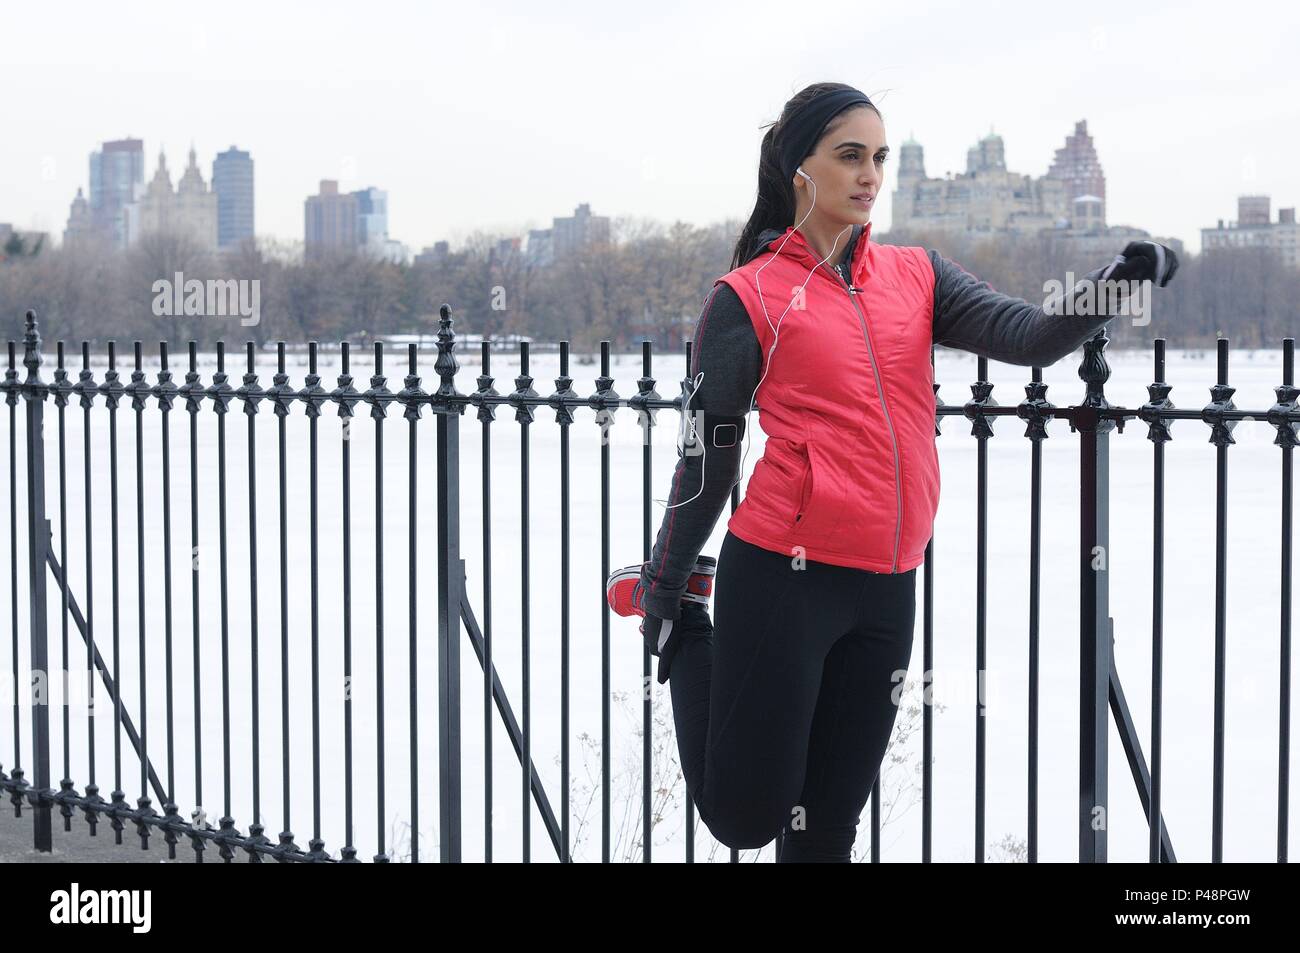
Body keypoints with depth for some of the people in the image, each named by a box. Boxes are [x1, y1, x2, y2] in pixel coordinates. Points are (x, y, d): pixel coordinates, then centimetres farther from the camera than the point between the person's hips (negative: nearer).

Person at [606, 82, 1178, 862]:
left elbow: (1028, 335, -4)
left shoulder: (916, 275, 10)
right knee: (744, 817, 3)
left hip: (888, 588, 4)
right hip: (783, 577, -4)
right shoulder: (750, 296, -2)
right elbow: (707, 454, 2)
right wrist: (667, 582, 6)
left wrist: (1110, 290, -23)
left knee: (829, 825, 11)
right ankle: (687, 629, 27)